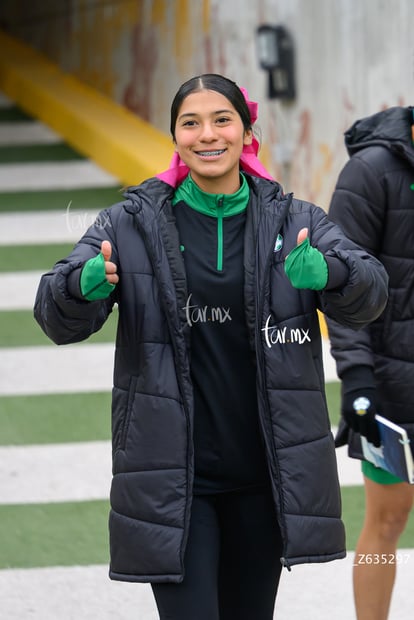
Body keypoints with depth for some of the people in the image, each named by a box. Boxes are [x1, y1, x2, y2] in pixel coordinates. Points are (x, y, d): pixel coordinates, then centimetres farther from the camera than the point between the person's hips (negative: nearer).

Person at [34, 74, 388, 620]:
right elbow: (58, 318, -7)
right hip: (172, 478, -2)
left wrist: (327, 273, -36)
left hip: (263, 473, 2)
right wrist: (86, 287, -32)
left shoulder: (294, 222, 3)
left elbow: (369, 291, -11)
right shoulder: (132, 226, 0)